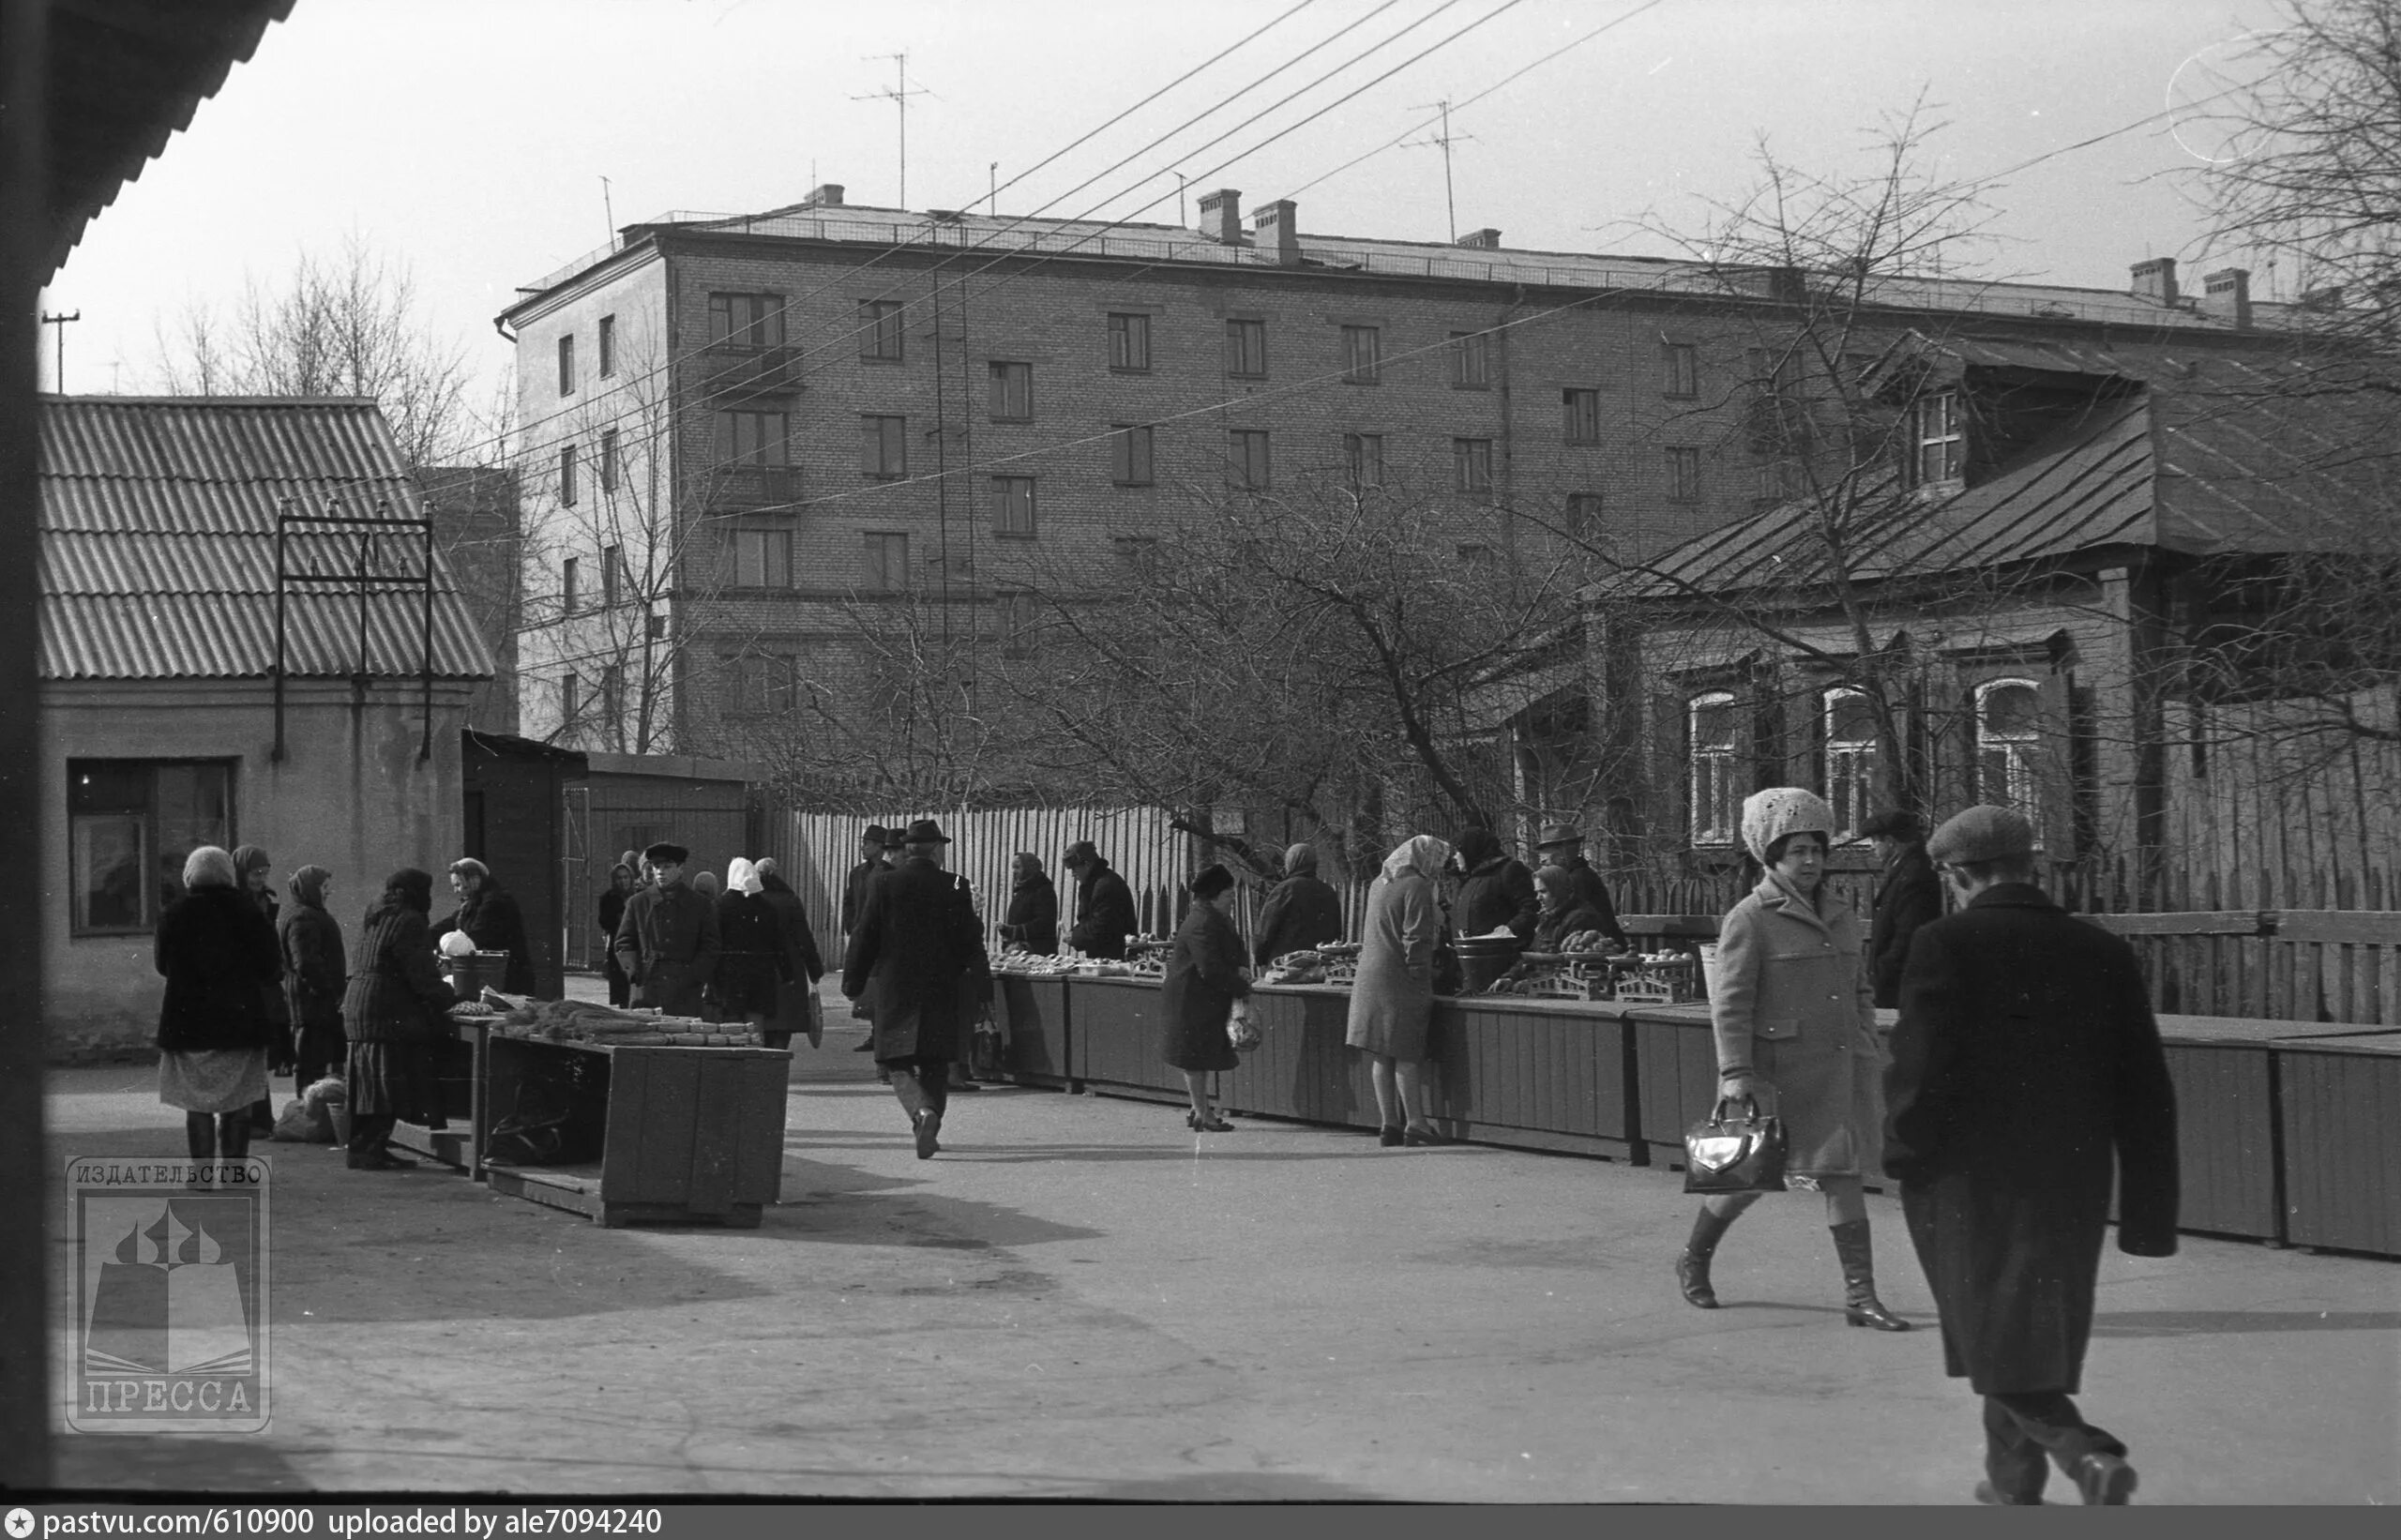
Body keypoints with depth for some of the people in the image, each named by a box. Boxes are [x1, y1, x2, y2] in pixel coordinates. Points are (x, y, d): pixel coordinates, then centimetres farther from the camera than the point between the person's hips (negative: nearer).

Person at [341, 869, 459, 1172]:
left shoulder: (376, 919, 18)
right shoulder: (408, 922, -12)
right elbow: (420, 976, -17)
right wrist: (452, 1000, -7)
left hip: (360, 1005, 10)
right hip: (389, 1013, -10)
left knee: (371, 1085, 12)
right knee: (388, 1086, -7)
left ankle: (364, 1149, 16)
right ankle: (370, 1150, -8)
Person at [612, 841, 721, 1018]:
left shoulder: (701, 905, 9)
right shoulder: (637, 903, 12)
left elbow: (709, 949, 9)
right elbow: (624, 942, 13)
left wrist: (694, 977, -4)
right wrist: (635, 972, -2)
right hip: (647, 989, 1)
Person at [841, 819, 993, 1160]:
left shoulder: (884, 885, -3)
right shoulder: (955, 888, -4)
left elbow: (864, 937, 0)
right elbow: (971, 942, -1)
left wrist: (853, 983, 9)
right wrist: (982, 988, 7)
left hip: (895, 991, -1)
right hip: (942, 991, 1)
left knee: (899, 1065, 3)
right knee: (935, 1065, 13)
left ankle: (923, 1111, -23)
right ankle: (928, 1132, 12)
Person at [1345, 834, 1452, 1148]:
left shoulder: (1378, 884, 16)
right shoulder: (1417, 886, -10)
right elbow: (1416, 939, -16)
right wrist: (1423, 977, -10)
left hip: (1370, 978, 8)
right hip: (1400, 980, -8)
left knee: (1382, 1056, 8)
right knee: (1407, 1055, -5)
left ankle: (1389, 1123, 10)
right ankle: (1415, 1123, -4)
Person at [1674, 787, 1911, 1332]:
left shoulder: (1840, 916, 14)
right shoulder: (1749, 920, -8)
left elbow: (1860, 993, 22)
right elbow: (1729, 1003, -12)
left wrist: (1869, 1054, 17)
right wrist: (1734, 1072, -18)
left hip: (1839, 1069, 6)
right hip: (1778, 1072, -6)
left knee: (1843, 1173, 2)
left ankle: (1861, 1295, 4)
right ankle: (1693, 1261, 27)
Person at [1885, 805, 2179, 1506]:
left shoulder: (1945, 946, -11)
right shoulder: (2104, 953, 3)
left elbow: (1920, 1069, -18)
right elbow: (2146, 1093, 4)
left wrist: (1905, 1151, 0)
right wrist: (2150, 1213, 9)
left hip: (1970, 1185, -4)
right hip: (2070, 1188, 5)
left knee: (2001, 1339, 2)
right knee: (2032, 1334, 19)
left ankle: (2088, 1455, -19)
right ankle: (2013, 1481, 30)